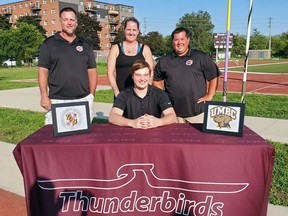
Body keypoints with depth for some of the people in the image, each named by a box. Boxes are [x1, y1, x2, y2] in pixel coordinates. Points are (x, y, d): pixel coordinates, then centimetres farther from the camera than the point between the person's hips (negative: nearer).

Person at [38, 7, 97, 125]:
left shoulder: (85, 45, 13)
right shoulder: (49, 43, 5)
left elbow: (92, 71, 13)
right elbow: (43, 71, 2)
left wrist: (91, 95, 6)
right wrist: (44, 96, -6)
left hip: (83, 100, 2)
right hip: (57, 101, -2)